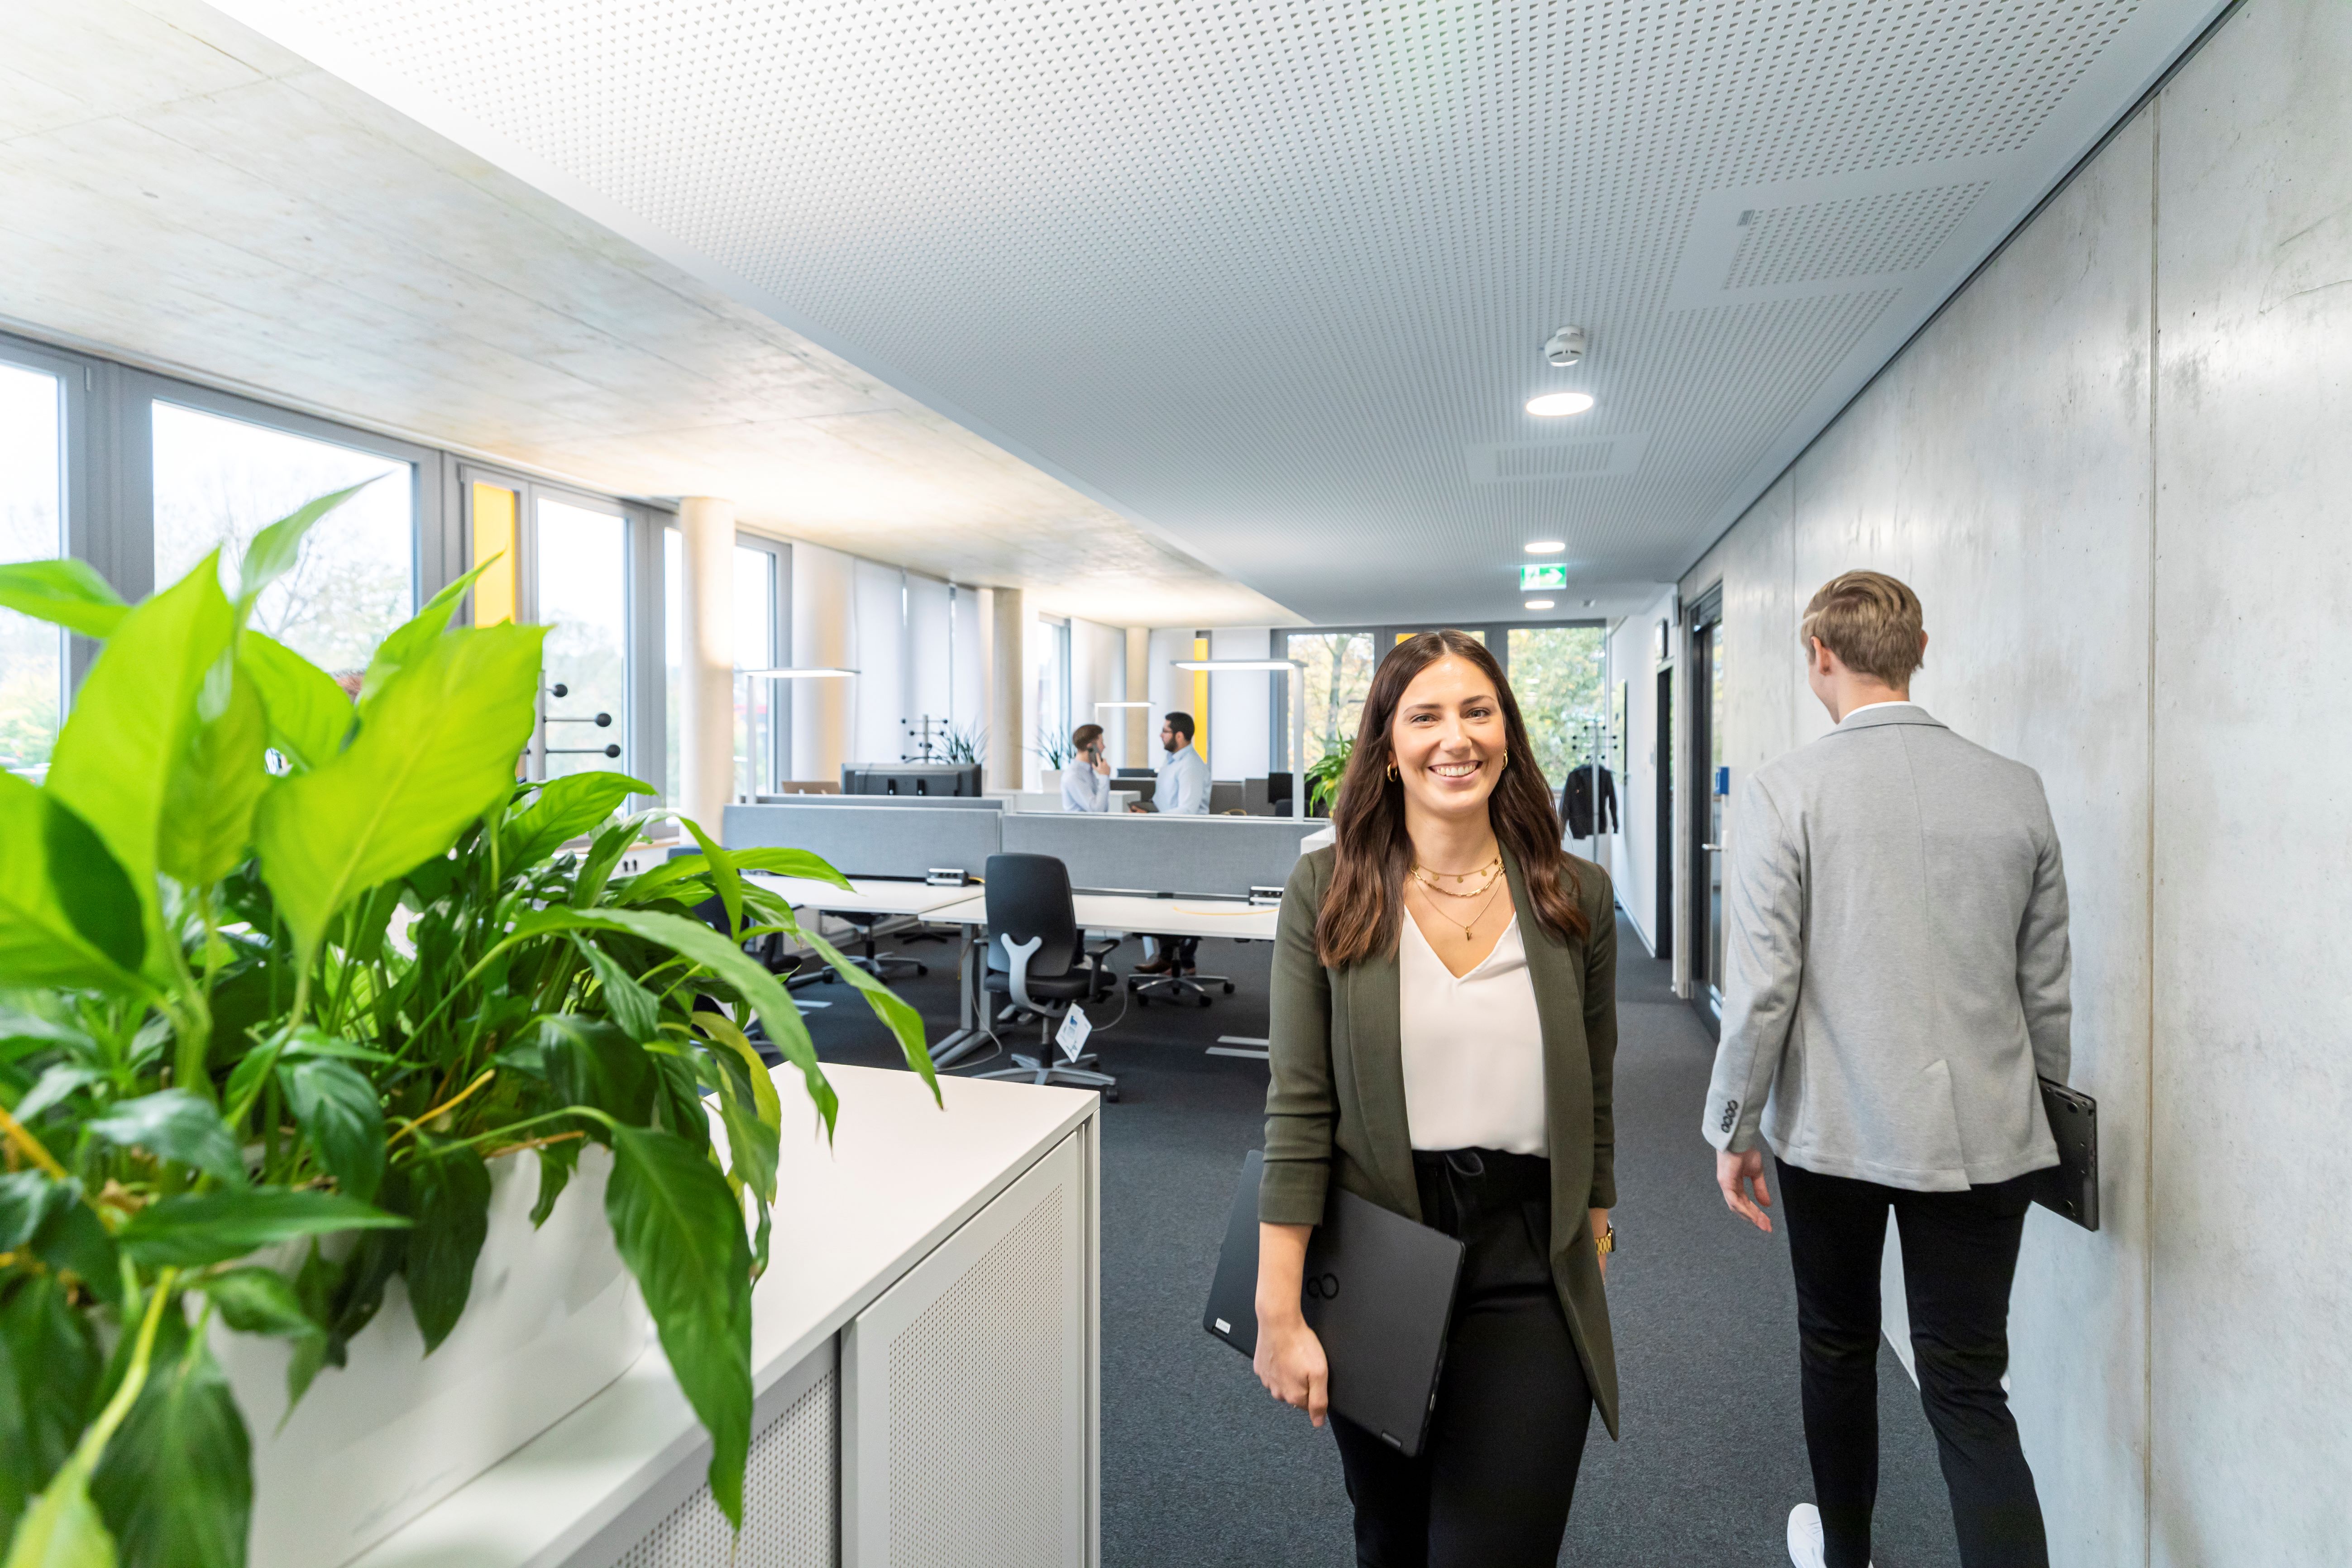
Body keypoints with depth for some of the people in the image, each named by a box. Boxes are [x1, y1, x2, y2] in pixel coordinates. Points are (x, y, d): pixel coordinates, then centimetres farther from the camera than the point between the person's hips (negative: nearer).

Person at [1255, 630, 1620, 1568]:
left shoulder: (1576, 895, -3)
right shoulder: (1327, 892, -9)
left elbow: (1593, 1098, 6)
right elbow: (1297, 1110, -11)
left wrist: (1595, 1238, 10)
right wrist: (1279, 1313, -12)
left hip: (1528, 1271, 0)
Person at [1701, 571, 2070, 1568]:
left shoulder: (1784, 791, -14)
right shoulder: (2017, 790, -1)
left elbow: (1761, 985, -16)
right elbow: (2047, 989, 6)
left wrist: (1734, 1129, -4)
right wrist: (2044, 1110, 21)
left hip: (1835, 1129, -2)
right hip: (1983, 1132, 3)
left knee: (1837, 1345, 21)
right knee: (1970, 1389, 12)